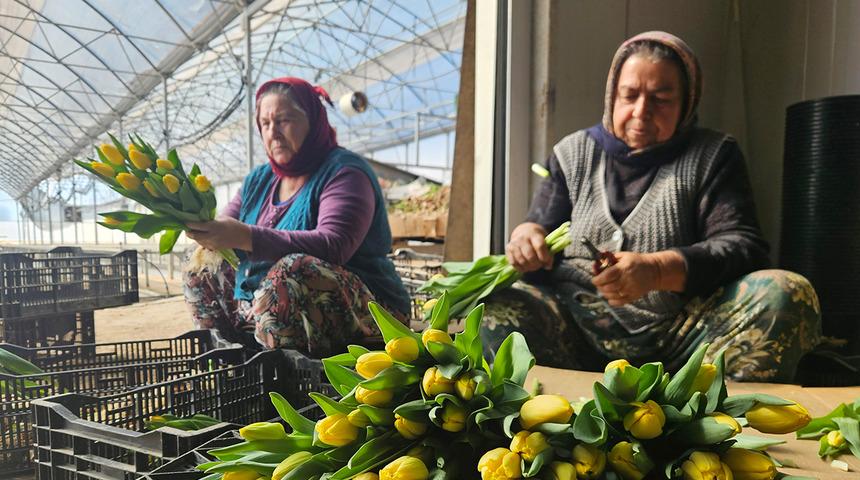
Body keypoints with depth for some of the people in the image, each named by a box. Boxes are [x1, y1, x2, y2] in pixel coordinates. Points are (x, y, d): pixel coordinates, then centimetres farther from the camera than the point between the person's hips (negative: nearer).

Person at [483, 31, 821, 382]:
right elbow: (542, 225, 13)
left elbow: (743, 245, -1)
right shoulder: (573, 153, 13)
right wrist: (527, 235, -14)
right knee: (496, 310, -28)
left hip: (680, 336, 1)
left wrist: (658, 269, -21)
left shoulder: (713, 156, 10)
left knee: (789, 294, -25)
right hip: (576, 329, 0)